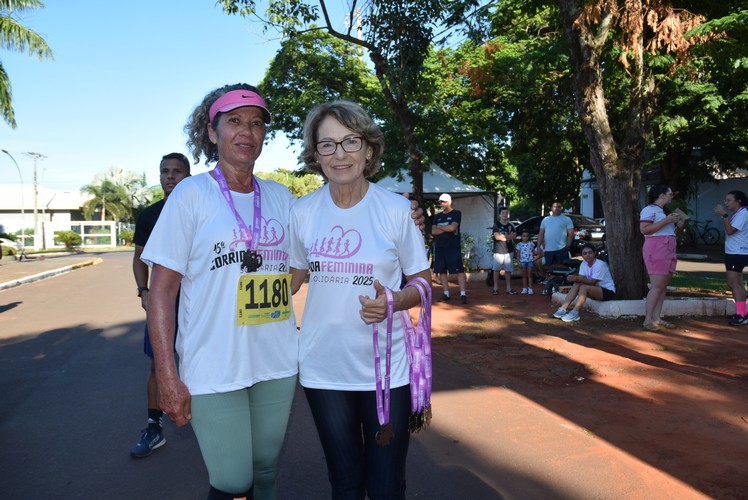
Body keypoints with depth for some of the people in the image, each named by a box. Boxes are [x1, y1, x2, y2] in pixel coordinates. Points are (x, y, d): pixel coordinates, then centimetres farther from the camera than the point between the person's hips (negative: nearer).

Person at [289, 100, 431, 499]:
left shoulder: (395, 209, -9)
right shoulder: (302, 212, -2)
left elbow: (423, 283, -1)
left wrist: (392, 302, -21)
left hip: (384, 368, -2)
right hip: (322, 367, 2)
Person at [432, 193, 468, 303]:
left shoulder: (456, 213, 1)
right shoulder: (437, 216, 16)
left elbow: (452, 227, -14)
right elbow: (433, 231, 4)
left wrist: (439, 227, 0)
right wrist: (446, 228, -7)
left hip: (453, 247, -6)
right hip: (439, 247, 6)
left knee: (459, 270, -9)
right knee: (442, 271, 6)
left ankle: (463, 294, -10)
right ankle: (446, 293, 13)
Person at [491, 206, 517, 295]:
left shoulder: (511, 225, 13)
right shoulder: (496, 224, 2)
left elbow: (514, 236, -1)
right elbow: (497, 236, -10)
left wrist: (502, 236, -10)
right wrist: (508, 236, -4)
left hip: (509, 251, 3)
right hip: (498, 251, -3)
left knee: (508, 270, 4)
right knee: (496, 270, -3)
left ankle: (509, 288, 9)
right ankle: (496, 288, 2)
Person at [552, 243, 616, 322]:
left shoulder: (600, 264, -19)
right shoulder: (584, 264, 2)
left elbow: (592, 282, -25)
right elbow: (582, 278, -10)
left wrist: (579, 279, -38)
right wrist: (575, 278, -33)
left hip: (608, 292, -7)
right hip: (596, 289, 7)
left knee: (584, 287, -30)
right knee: (576, 285, -16)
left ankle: (575, 313, -31)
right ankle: (563, 309, -22)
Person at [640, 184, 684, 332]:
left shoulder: (665, 211, 22)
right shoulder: (649, 209, -7)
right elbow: (644, 229, -20)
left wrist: (678, 224, 11)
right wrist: (666, 221, -20)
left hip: (668, 249, 10)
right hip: (656, 249, -9)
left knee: (663, 286, 6)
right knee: (657, 286, -13)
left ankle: (656, 318, 8)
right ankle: (647, 320, -10)